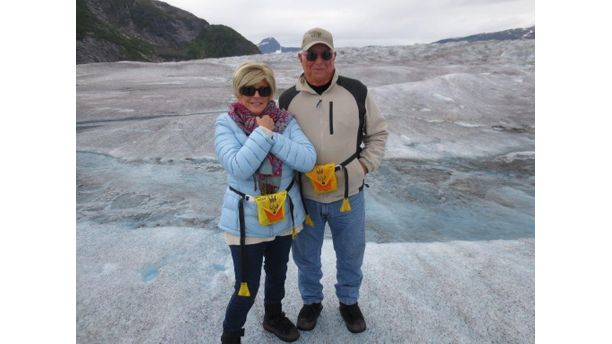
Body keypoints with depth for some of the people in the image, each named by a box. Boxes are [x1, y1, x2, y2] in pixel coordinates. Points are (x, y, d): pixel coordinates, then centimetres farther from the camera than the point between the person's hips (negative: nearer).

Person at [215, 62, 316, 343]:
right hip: (246, 220, -3)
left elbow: (307, 160, -17)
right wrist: (263, 132, -24)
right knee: (247, 288, 6)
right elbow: (238, 168, -26)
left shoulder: (285, 120, -5)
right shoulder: (226, 123, -12)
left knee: (278, 274, 24)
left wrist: (273, 136, -23)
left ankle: (274, 317, 53)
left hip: (284, 216, 4)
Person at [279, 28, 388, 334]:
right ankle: (311, 301, 45)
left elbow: (378, 133, 6)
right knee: (306, 256, 18)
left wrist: (365, 165, -4)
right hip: (304, 197, 1)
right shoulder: (287, 100, -4)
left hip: (349, 195, 0)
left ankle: (349, 301, 45)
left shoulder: (356, 92, -6)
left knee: (351, 255, 18)